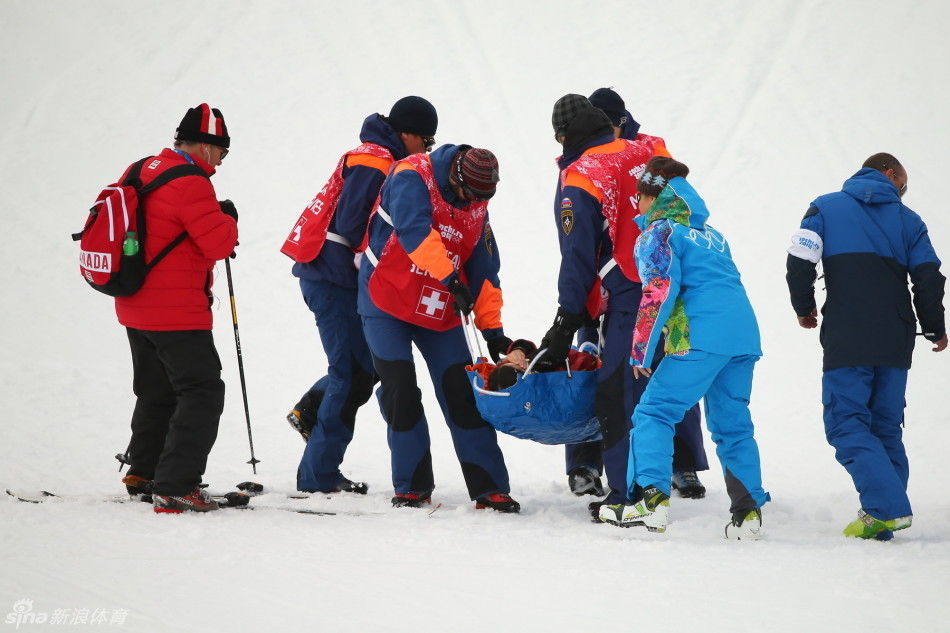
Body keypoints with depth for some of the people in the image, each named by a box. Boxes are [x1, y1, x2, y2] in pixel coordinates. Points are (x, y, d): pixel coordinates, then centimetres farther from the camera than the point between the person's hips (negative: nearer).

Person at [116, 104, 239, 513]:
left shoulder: (140, 172, 8)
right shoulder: (191, 184, -19)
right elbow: (218, 244, -19)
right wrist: (228, 219, 1)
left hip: (134, 308, 9)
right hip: (177, 314, -9)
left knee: (157, 391, 24)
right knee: (203, 392, -6)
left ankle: (142, 472, 37)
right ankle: (174, 488, -15)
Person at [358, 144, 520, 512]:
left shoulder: (476, 207, 3)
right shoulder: (411, 178, -16)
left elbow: (484, 271, 8)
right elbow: (414, 229, -33)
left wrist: (492, 328, 2)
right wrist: (450, 277, -41)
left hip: (440, 311, 4)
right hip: (388, 302, -4)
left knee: (462, 393, -3)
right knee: (400, 391, -9)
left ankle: (489, 487, 0)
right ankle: (413, 486, 3)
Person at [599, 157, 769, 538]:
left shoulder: (659, 232, 4)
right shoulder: (710, 234, 29)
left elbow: (659, 291, -8)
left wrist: (641, 352, -7)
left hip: (703, 336, -7)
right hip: (745, 334, 8)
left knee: (654, 412, -4)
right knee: (733, 424, 14)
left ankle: (651, 499, -18)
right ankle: (749, 511, 8)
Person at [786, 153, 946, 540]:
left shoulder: (825, 208, 7)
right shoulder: (908, 220, 12)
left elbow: (800, 264, -2)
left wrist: (804, 309, 15)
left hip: (846, 341, -3)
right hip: (895, 344, 3)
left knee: (846, 424, -4)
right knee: (885, 427, 11)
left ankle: (888, 507, -20)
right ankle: (882, 521, 6)